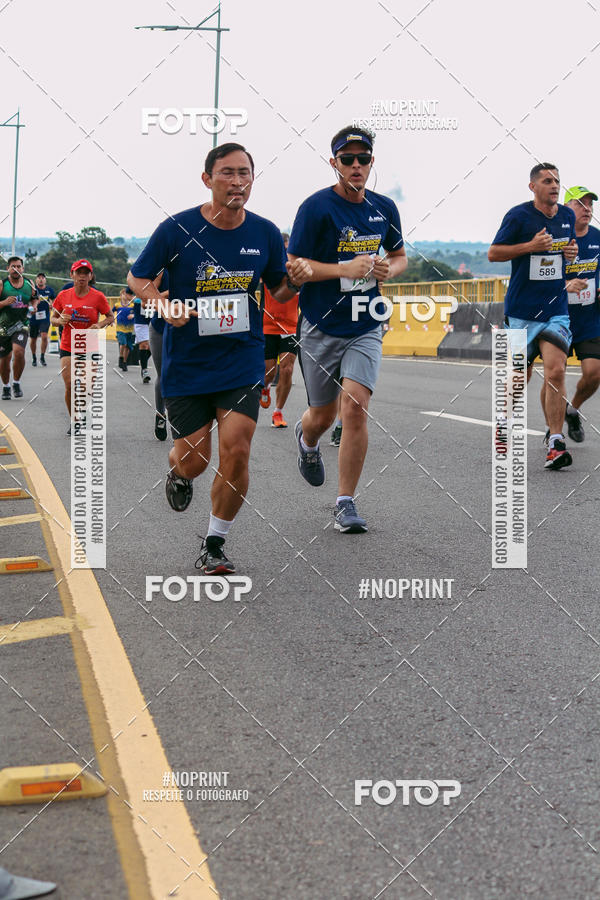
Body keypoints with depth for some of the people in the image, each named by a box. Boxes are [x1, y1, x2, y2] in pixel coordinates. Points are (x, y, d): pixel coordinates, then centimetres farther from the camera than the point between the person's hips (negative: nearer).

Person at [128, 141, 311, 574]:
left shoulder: (265, 233, 0)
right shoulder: (177, 229, -9)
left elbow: (278, 293, 13)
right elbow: (138, 278, 2)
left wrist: (295, 281, -11)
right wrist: (166, 305, -18)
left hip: (243, 360, 1)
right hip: (186, 363, -1)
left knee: (236, 453, -11)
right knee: (193, 458, 1)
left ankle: (215, 545, 8)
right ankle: (179, 474, 42)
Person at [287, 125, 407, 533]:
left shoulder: (384, 208, 5)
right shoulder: (316, 207, -10)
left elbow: (400, 256, 20)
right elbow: (294, 266, -10)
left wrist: (388, 269, -4)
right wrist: (345, 269, -22)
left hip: (365, 327, 2)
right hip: (321, 327, -2)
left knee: (356, 408, -14)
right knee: (324, 414, 10)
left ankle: (346, 503, -4)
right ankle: (307, 439, 50)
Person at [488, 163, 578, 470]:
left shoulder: (567, 216, 9)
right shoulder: (518, 216, -6)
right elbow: (493, 253, -5)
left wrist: (572, 251, 3)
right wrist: (530, 246, -16)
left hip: (556, 309, 3)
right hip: (521, 310, -3)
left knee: (555, 371, -13)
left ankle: (556, 444, -13)